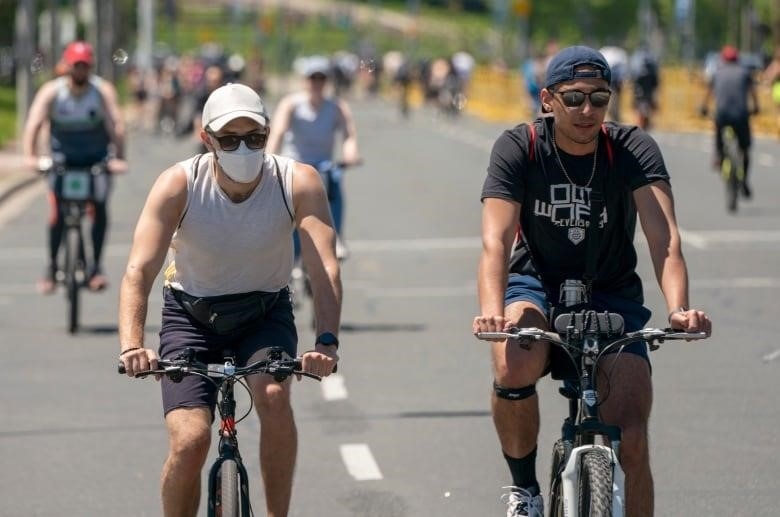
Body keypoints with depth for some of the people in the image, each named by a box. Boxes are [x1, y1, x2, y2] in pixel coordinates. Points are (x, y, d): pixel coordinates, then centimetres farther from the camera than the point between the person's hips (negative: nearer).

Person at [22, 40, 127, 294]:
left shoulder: (104, 91, -16)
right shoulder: (51, 91, -15)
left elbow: (116, 125, -26)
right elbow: (34, 124, -24)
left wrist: (119, 158, -40)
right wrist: (30, 156, -40)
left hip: (97, 158, 0)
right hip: (62, 157, 0)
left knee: (100, 207, -14)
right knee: (57, 211, -12)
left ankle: (96, 266, -2)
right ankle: (51, 266, 3)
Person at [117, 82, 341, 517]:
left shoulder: (299, 183, -20)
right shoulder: (179, 185, -21)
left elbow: (326, 269, -28)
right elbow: (139, 270, -28)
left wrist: (327, 341, -45)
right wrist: (132, 345, -44)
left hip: (266, 314, 0)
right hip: (191, 315, 0)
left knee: (274, 395, -31)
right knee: (190, 440, -18)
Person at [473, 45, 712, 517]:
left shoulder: (634, 149, -15)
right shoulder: (518, 149, -15)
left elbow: (664, 237, -27)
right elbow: (496, 241, -27)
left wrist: (679, 308, -46)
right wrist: (492, 313, -46)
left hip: (612, 296, 1)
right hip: (537, 285, -1)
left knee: (630, 440, -14)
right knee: (513, 372, -33)